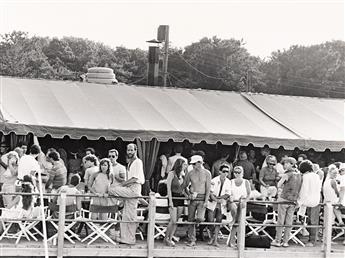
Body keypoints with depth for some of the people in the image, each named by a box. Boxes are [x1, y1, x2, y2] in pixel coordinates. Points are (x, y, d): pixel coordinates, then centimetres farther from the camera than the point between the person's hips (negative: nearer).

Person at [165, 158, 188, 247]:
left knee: (176, 221, 5)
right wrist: (170, 201, -13)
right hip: (173, 197, -6)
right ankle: (166, 238, 6)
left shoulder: (182, 175, 9)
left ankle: (170, 239, 13)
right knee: (173, 221, -10)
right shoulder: (172, 174, -9)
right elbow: (168, 188, -9)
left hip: (181, 198, 6)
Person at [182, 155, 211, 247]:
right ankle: (192, 241, 9)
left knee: (199, 219, -21)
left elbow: (208, 188, -3)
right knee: (190, 220, 1)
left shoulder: (206, 173, -1)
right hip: (193, 198, 3)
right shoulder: (190, 173, 4)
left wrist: (206, 201, -10)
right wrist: (189, 194, -1)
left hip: (202, 199, -3)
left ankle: (201, 217, 17)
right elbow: (184, 186, 15)